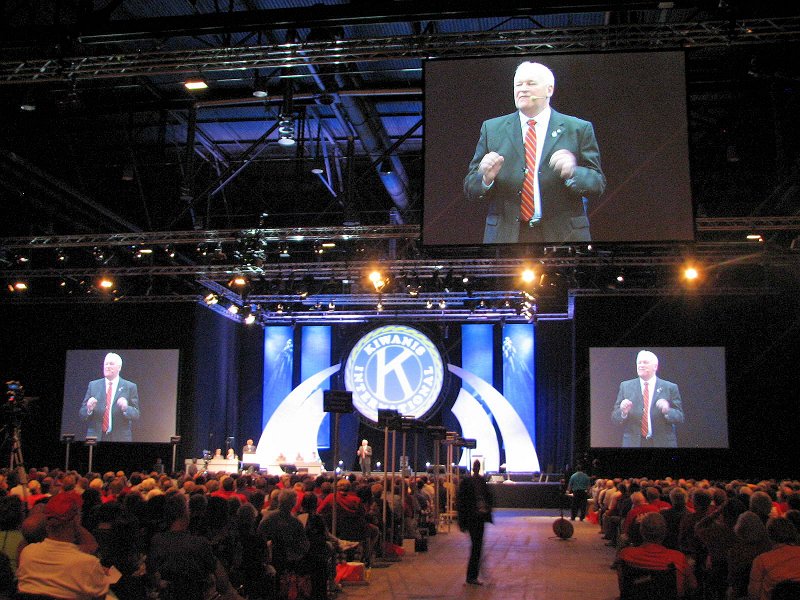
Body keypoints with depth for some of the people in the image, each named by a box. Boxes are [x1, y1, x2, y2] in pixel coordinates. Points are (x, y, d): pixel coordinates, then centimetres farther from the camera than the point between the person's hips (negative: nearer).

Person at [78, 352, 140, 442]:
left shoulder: (130, 387, 3)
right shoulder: (93, 385, 9)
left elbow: (136, 415, 0)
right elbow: (82, 414, 8)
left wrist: (126, 408, -20)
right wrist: (89, 408, -14)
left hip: (120, 438, -1)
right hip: (96, 437, 1)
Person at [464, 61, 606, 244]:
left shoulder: (579, 129, 6)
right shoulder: (492, 129, 9)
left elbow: (598, 185, 2)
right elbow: (469, 187, 6)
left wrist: (573, 173, -18)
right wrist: (486, 178, -15)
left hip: (563, 235, 0)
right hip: (505, 235, 1)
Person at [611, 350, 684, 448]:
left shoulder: (670, 388, 3)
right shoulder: (626, 386, 6)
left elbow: (680, 417, 0)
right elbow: (614, 417, 4)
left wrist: (667, 411, -19)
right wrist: (623, 412, -17)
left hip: (662, 443, -1)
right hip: (633, 443, 1)